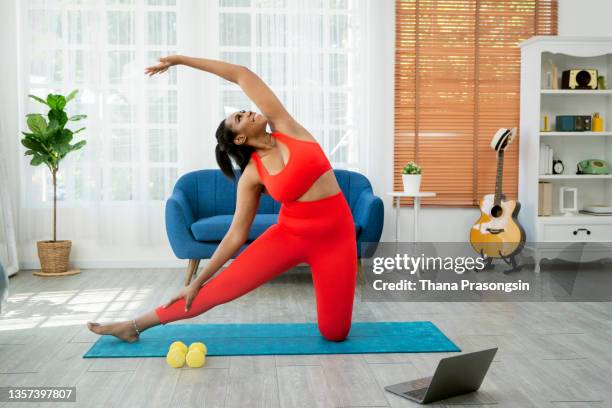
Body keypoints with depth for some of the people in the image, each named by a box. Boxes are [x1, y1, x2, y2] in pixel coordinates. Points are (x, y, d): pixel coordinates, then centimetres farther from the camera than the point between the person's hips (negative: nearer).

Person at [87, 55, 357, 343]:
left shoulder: (285, 127, -5)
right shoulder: (252, 175, -4)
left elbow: (241, 75, -5)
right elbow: (236, 235, -1)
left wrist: (180, 59, 2)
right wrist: (197, 281, -1)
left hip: (335, 237, 0)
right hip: (288, 235, 0)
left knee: (334, 333, -1)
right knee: (219, 288, -5)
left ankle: (331, 294, 33)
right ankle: (134, 327, 10)